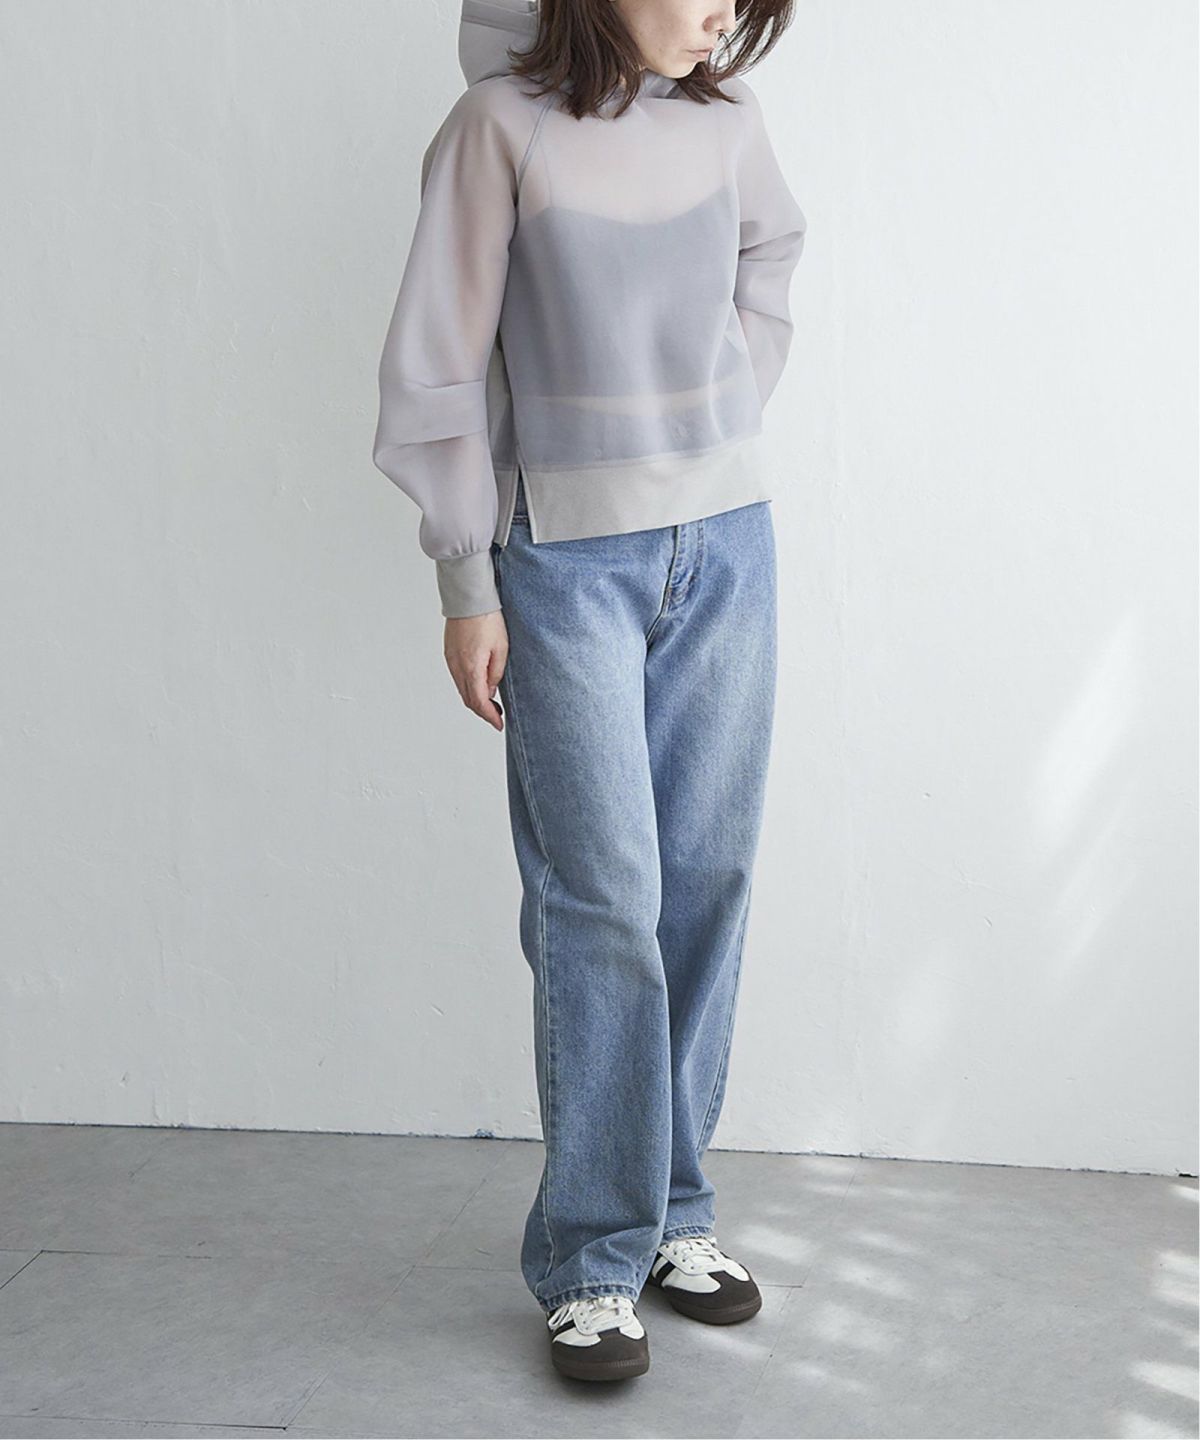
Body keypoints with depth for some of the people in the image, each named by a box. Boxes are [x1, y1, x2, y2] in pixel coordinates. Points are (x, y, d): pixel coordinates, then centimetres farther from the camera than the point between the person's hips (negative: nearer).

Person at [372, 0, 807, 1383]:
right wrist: (466, 586, -8)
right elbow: (439, 371, -8)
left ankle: (673, 1208, 21)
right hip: (569, 558, -5)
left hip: (726, 544, 5)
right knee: (604, 897, -5)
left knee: (706, 882, 7)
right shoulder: (502, 124, -10)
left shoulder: (725, 117, 3)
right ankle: (594, 1257, 8)